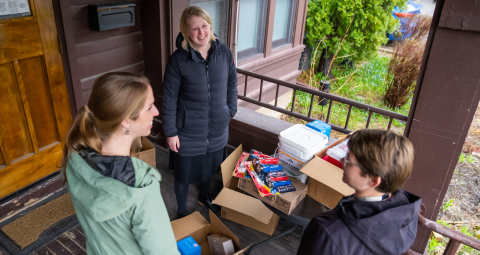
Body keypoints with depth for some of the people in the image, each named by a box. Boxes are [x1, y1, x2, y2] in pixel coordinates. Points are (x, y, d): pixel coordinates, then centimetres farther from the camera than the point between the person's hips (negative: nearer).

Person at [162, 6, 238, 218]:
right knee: (184, 175, 14)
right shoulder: (178, 60, -16)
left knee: (209, 168, 25)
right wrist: (170, 132, -11)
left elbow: (232, 84, 6)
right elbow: (169, 98, -12)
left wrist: (230, 111, 4)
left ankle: (204, 196, 55)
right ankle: (182, 213, 40)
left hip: (217, 128, 4)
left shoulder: (224, 52, -7)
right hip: (188, 131, -3)